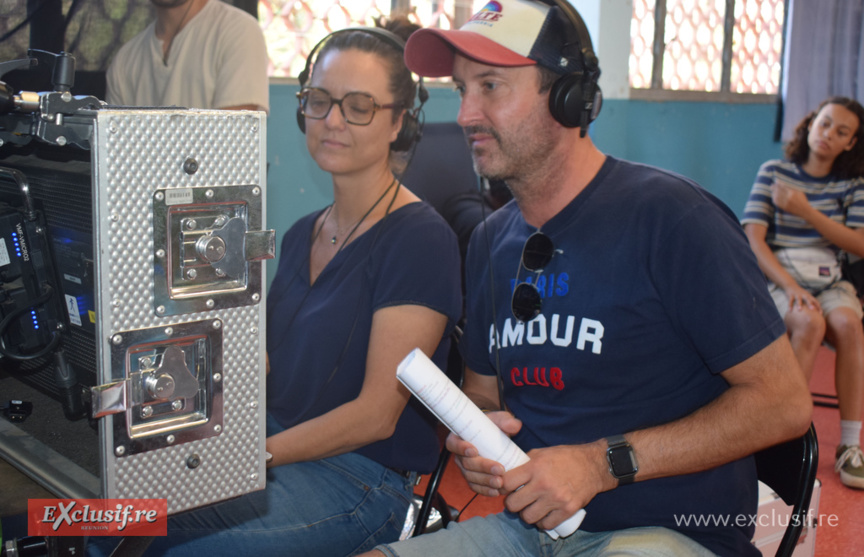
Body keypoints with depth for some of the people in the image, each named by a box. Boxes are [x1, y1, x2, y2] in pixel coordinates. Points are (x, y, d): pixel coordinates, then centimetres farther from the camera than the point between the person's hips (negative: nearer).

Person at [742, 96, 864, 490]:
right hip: (778, 279, -2)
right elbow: (753, 239, -5)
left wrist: (806, 211, -11)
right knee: (810, 322, -34)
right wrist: (791, 287, -17)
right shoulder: (773, 172, 4)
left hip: (830, 282, 2)